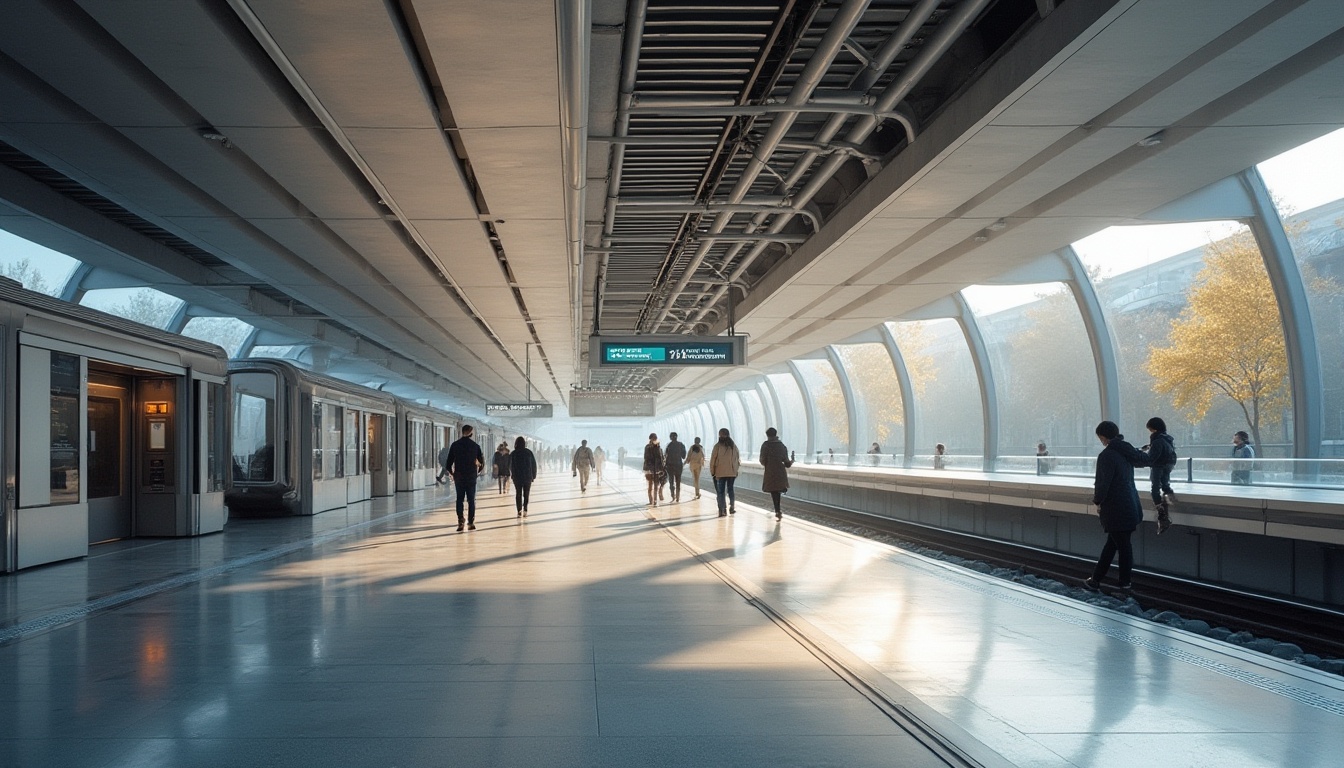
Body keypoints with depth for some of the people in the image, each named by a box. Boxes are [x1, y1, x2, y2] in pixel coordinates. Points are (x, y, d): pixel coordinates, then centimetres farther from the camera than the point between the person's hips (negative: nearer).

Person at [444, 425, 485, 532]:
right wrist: (478, 471, 18)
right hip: (471, 477, -1)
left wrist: (451, 472, 14)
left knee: (459, 499, 8)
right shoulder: (475, 446, -2)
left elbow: (449, 462, -2)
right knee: (471, 500, 7)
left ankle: (460, 522, -3)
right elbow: (482, 462, 0)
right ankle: (471, 522, 4)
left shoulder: (455, 445, -1)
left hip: (458, 476, 1)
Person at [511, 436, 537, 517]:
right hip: (528, 477, 0)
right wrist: (533, 476, 7)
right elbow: (534, 465, 0)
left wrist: (513, 475, 16)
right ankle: (525, 509, -10)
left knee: (518, 494, 8)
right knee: (526, 494, 8)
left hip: (517, 477, 0)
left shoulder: (513, 454, -3)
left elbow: (510, 466, 2)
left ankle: (519, 511, -1)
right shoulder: (529, 452, -4)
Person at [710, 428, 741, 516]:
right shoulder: (733, 445, 3)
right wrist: (736, 469, 15)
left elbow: (713, 459, -8)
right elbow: (738, 458, 6)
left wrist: (712, 471, 1)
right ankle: (732, 508, 21)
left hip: (720, 472, -3)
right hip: (732, 472, 3)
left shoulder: (718, 446, -8)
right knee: (730, 489, 17)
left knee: (721, 491, 2)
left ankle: (723, 511, -5)